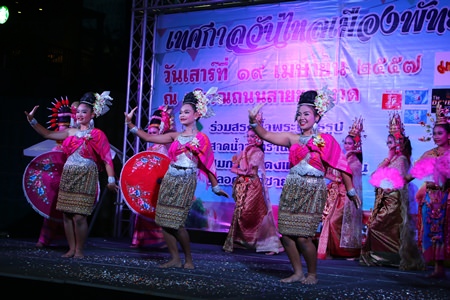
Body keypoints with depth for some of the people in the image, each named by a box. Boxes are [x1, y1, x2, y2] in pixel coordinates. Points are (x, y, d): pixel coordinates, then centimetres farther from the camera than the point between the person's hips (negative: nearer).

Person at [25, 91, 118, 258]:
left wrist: (111, 180, -19)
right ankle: (71, 249, 16)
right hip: (68, 177, 6)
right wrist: (32, 120, 6)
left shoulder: (98, 135, -4)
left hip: (85, 179, -6)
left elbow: (107, 159, -9)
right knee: (67, 215, 6)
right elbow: (48, 134, 14)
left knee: (79, 216, -9)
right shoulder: (71, 132, 12)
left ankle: (80, 250, 5)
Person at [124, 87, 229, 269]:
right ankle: (175, 259, 13)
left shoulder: (202, 139, -2)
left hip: (186, 182, -6)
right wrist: (130, 124, -1)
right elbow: (148, 137, 8)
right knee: (163, 221, 2)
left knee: (176, 223, -10)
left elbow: (207, 165, 2)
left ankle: (188, 259, 8)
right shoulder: (175, 136, 11)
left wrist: (215, 187, 3)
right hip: (169, 180, 6)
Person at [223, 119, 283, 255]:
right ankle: (240, 241, 13)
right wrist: (241, 172, -7)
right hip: (241, 185, 6)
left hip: (252, 186, -6)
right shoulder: (245, 151, 13)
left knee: (250, 214, -7)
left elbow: (247, 168, -15)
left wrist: (244, 154, -6)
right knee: (240, 213, 5)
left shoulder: (258, 153, -6)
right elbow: (233, 168, 10)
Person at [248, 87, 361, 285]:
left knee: (303, 237, -9)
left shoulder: (326, 140, 0)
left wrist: (351, 192, 1)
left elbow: (341, 166, 1)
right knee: (286, 235, 2)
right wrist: (253, 122, -17)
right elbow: (265, 135, 1)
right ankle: (297, 273, 19)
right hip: (291, 190, 4)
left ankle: (312, 274, 11)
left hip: (313, 191, -4)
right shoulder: (293, 139, 9)